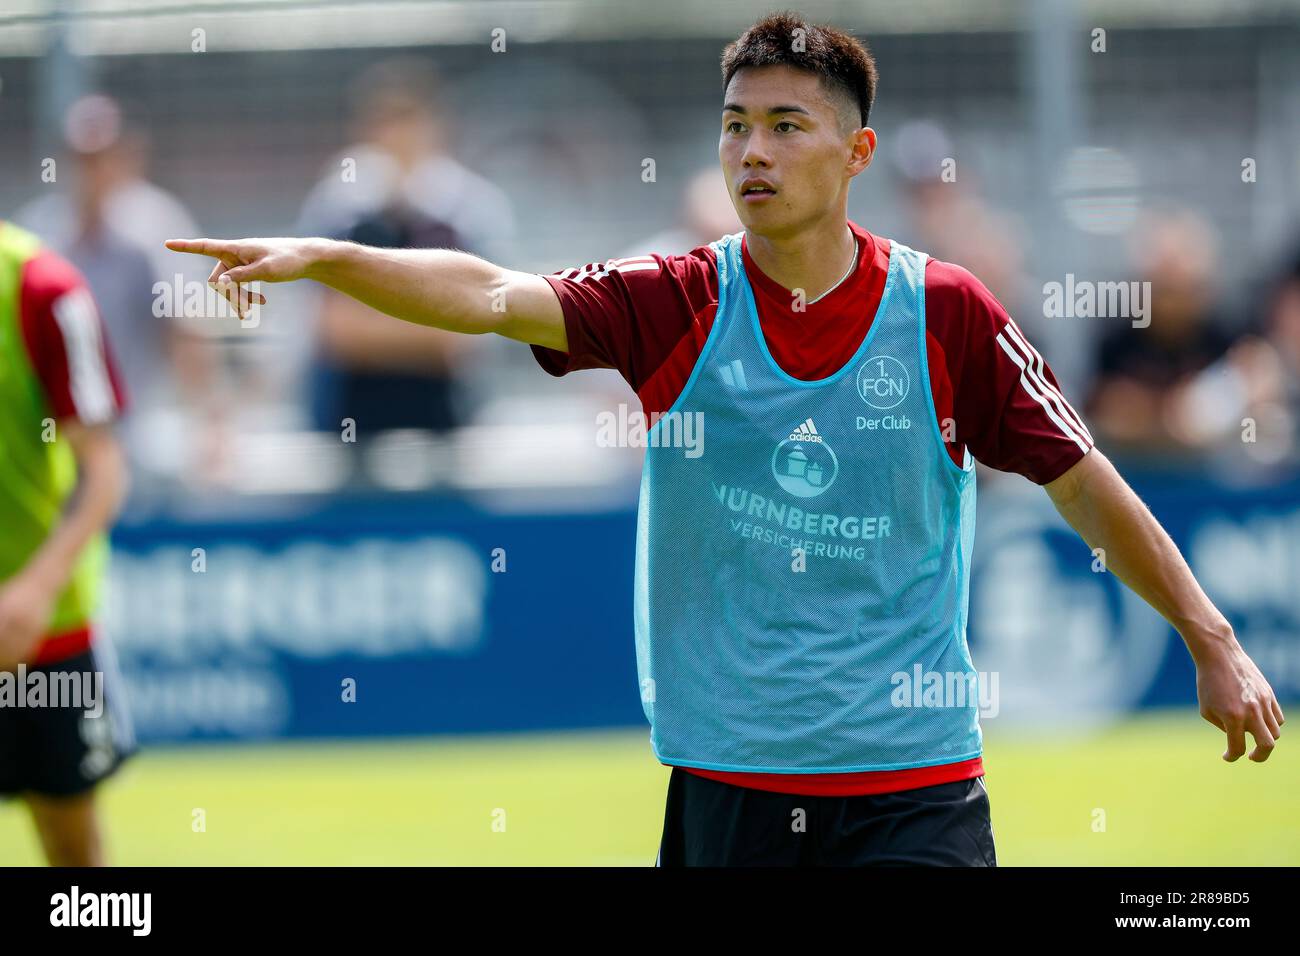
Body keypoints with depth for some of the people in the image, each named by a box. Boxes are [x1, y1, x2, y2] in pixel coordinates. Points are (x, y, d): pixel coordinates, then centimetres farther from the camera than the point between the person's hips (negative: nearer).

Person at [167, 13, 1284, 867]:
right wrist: (319, 258, -29)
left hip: (913, 790, -1)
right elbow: (491, 295, -14)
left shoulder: (945, 315, -2)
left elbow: (1085, 487, 6)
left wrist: (1215, 643, 5)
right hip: (725, 783, 1)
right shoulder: (679, 305, 0)